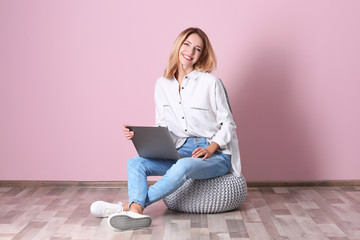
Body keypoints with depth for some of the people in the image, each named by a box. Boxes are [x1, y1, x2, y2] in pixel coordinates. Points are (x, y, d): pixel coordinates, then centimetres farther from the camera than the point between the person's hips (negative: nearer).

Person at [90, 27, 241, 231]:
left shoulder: (210, 82, -5)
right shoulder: (163, 85, 8)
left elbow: (228, 124, -2)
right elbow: (162, 128, 12)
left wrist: (209, 149, -16)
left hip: (215, 155, -5)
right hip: (181, 152, 5)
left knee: (183, 166, -37)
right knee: (135, 163, -17)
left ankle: (128, 206, -31)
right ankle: (136, 211, -40)